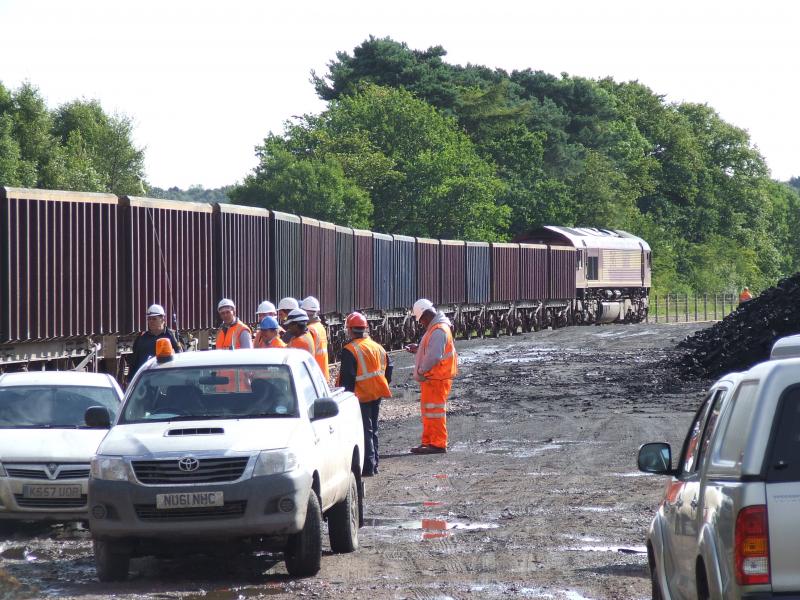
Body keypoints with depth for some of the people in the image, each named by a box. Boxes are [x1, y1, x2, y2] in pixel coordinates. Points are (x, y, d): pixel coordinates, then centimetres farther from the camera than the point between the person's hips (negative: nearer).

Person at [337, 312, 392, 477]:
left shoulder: (350, 350, -15)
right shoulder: (377, 347, 9)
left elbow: (347, 377, -17)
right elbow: (388, 367, 16)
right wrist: (383, 386, 24)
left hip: (361, 396, -7)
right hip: (377, 395, 7)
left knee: (365, 431, -5)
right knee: (372, 429, 17)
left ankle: (368, 466, -7)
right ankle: (374, 464, 22)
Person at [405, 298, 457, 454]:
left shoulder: (438, 330, -20)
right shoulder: (434, 328, 15)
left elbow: (434, 356, -26)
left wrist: (421, 371, -15)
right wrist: (417, 349, 11)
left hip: (436, 378, -11)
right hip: (431, 377, 11)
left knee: (434, 410, -6)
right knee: (428, 410, 16)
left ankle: (438, 444, -3)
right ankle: (428, 442, 22)